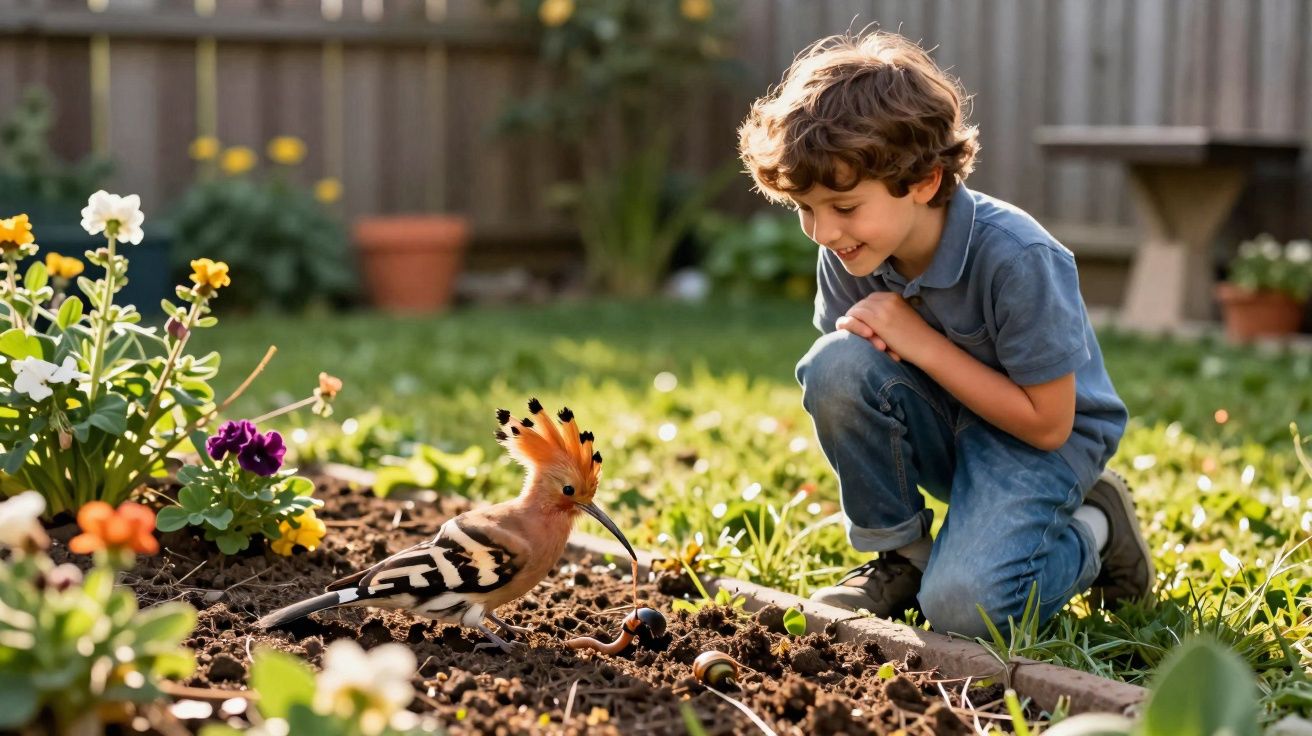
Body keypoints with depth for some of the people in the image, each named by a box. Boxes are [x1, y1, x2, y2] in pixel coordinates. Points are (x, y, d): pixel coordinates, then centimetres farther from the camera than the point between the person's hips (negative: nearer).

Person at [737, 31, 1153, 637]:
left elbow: (1047, 422, -22)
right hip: (941, 430, 5)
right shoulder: (846, 252, -12)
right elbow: (839, 391, 3)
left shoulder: (1015, 258, -28)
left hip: (1041, 440, -5)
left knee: (961, 604, -28)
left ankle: (1093, 531, 5)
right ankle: (900, 556, -5)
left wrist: (920, 342, -25)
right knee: (836, 364, -26)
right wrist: (863, 337, -23)